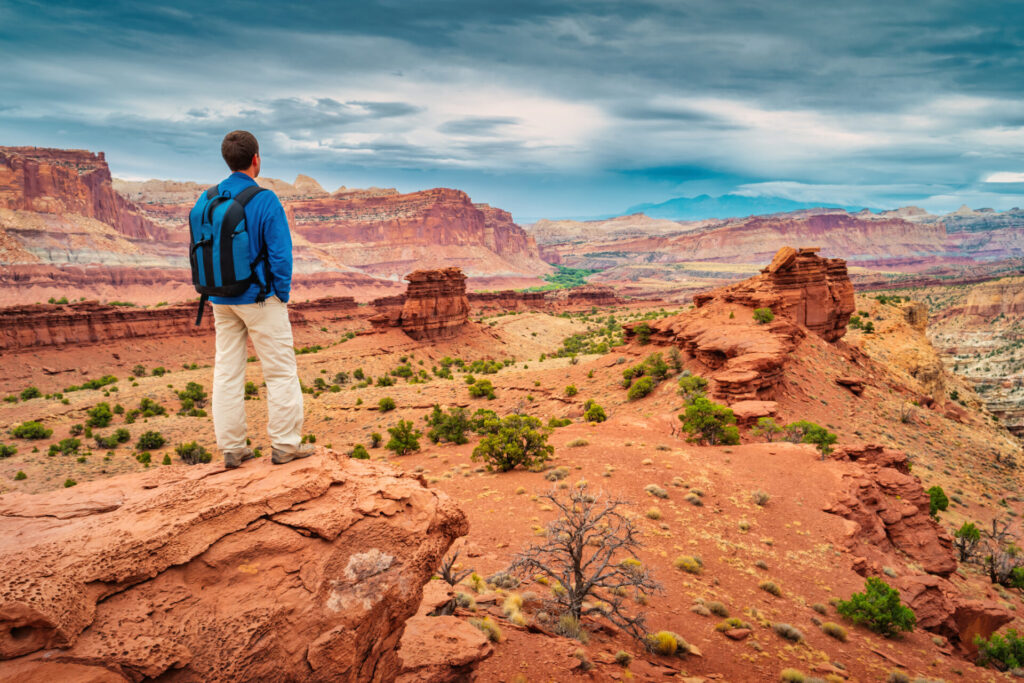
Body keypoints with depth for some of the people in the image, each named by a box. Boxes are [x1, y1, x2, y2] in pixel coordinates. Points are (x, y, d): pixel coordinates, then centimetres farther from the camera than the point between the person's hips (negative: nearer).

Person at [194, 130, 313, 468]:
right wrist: (282, 297, -4)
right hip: (260, 297, -6)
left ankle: (231, 447, 16)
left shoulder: (207, 200, 4)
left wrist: (213, 295, 14)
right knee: (281, 370, 4)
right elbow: (281, 254, -16)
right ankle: (285, 444, 8)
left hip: (222, 300, 6)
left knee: (227, 370, 10)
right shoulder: (265, 200, -14)